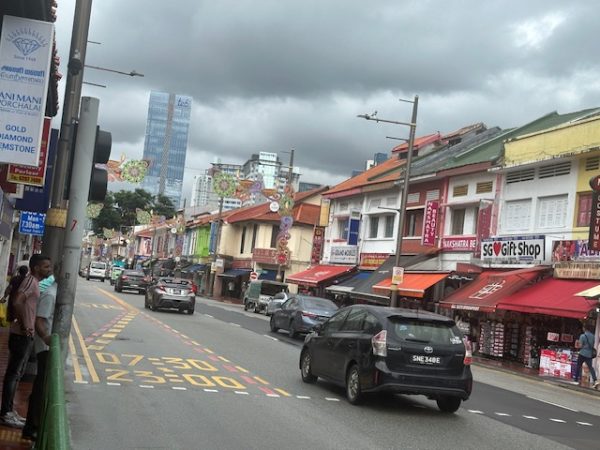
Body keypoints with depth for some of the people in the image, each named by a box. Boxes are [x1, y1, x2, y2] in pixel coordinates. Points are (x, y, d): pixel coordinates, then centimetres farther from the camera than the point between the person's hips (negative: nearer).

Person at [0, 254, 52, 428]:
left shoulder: (34, 282, 14)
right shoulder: (30, 280, -15)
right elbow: (17, 303, -28)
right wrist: (24, 326, -22)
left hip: (27, 335, 10)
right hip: (21, 335, -10)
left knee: (17, 374, 15)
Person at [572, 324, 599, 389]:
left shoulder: (583, 336, -12)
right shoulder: (592, 336, 5)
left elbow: (580, 346, -12)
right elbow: (593, 346, 11)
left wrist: (576, 346, 8)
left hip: (583, 354, -5)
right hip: (589, 354, 5)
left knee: (578, 366, 8)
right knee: (590, 367, 5)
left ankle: (576, 380, 13)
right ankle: (595, 381, -11)